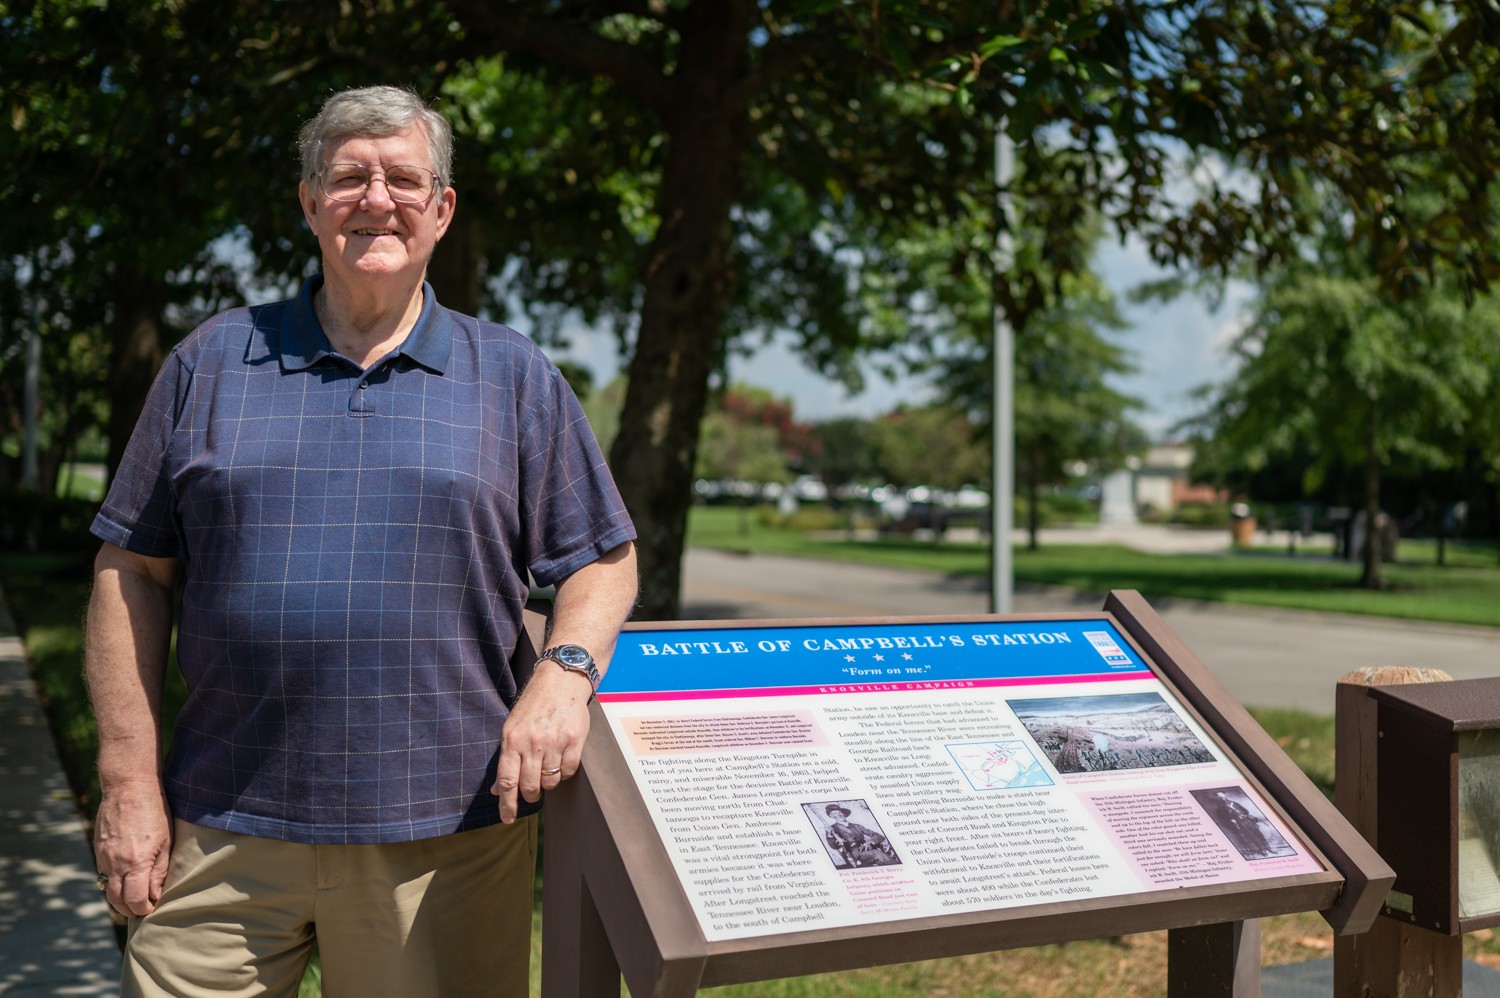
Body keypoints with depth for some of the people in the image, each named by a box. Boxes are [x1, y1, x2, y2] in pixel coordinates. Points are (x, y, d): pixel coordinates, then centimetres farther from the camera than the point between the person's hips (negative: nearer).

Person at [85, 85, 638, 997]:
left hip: (444, 832, 0)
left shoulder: (517, 380, 7)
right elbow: (133, 571, 7)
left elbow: (603, 560, 8)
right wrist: (130, 781, 1)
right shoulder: (215, 361, 8)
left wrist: (564, 673, -12)